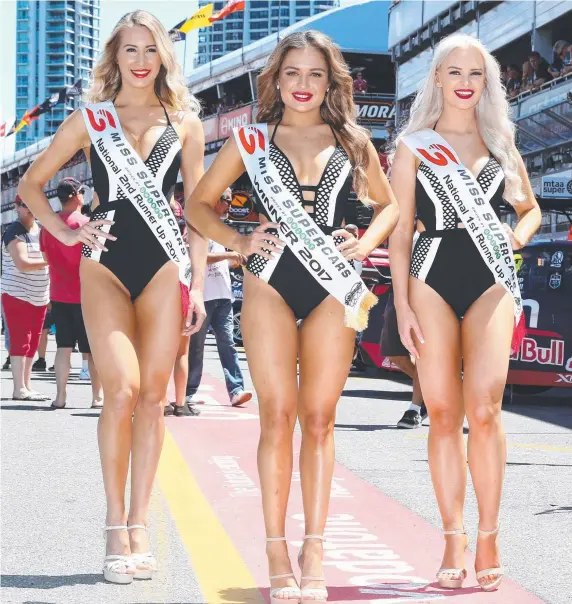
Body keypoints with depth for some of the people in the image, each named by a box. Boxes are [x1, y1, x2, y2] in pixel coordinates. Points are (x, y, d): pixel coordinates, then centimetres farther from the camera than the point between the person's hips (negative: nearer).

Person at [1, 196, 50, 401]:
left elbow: (49, 255, 23)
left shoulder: (42, 230, 13)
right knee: (20, 342, -10)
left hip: (39, 297, 8)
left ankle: (26, 386, 15)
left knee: (32, 343, 9)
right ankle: (19, 389, -12)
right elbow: (22, 263, -24)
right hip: (17, 295, -8)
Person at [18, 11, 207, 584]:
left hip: (165, 264, 1)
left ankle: (138, 526, 5)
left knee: (152, 396, -3)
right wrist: (66, 233, 3)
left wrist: (197, 284, 5)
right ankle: (115, 526, -5)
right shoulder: (90, 119, 10)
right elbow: (31, 183, 15)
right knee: (122, 390, -15)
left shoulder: (184, 123, 12)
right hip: (105, 263, -1)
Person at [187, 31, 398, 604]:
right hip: (270, 283, -1)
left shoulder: (353, 141, 12)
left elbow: (389, 203, 22)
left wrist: (365, 242, 5)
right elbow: (198, 204, 15)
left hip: (332, 289, 1)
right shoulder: (251, 140, 10)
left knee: (319, 418, 0)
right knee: (278, 416, -7)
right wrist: (239, 241, 0)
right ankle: (277, 554, -2)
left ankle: (313, 552, 5)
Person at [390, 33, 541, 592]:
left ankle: (488, 539, -5)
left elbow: (530, 208, 27)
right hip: (432, 278, -1)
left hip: (491, 281, 1)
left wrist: (520, 234, 4)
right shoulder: (414, 147, 9)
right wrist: (402, 305, -3)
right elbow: (399, 232, 5)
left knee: (483, 410, -13)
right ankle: (454, 541, 3)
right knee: (443, 414, -3)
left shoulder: (501, 144, 17)